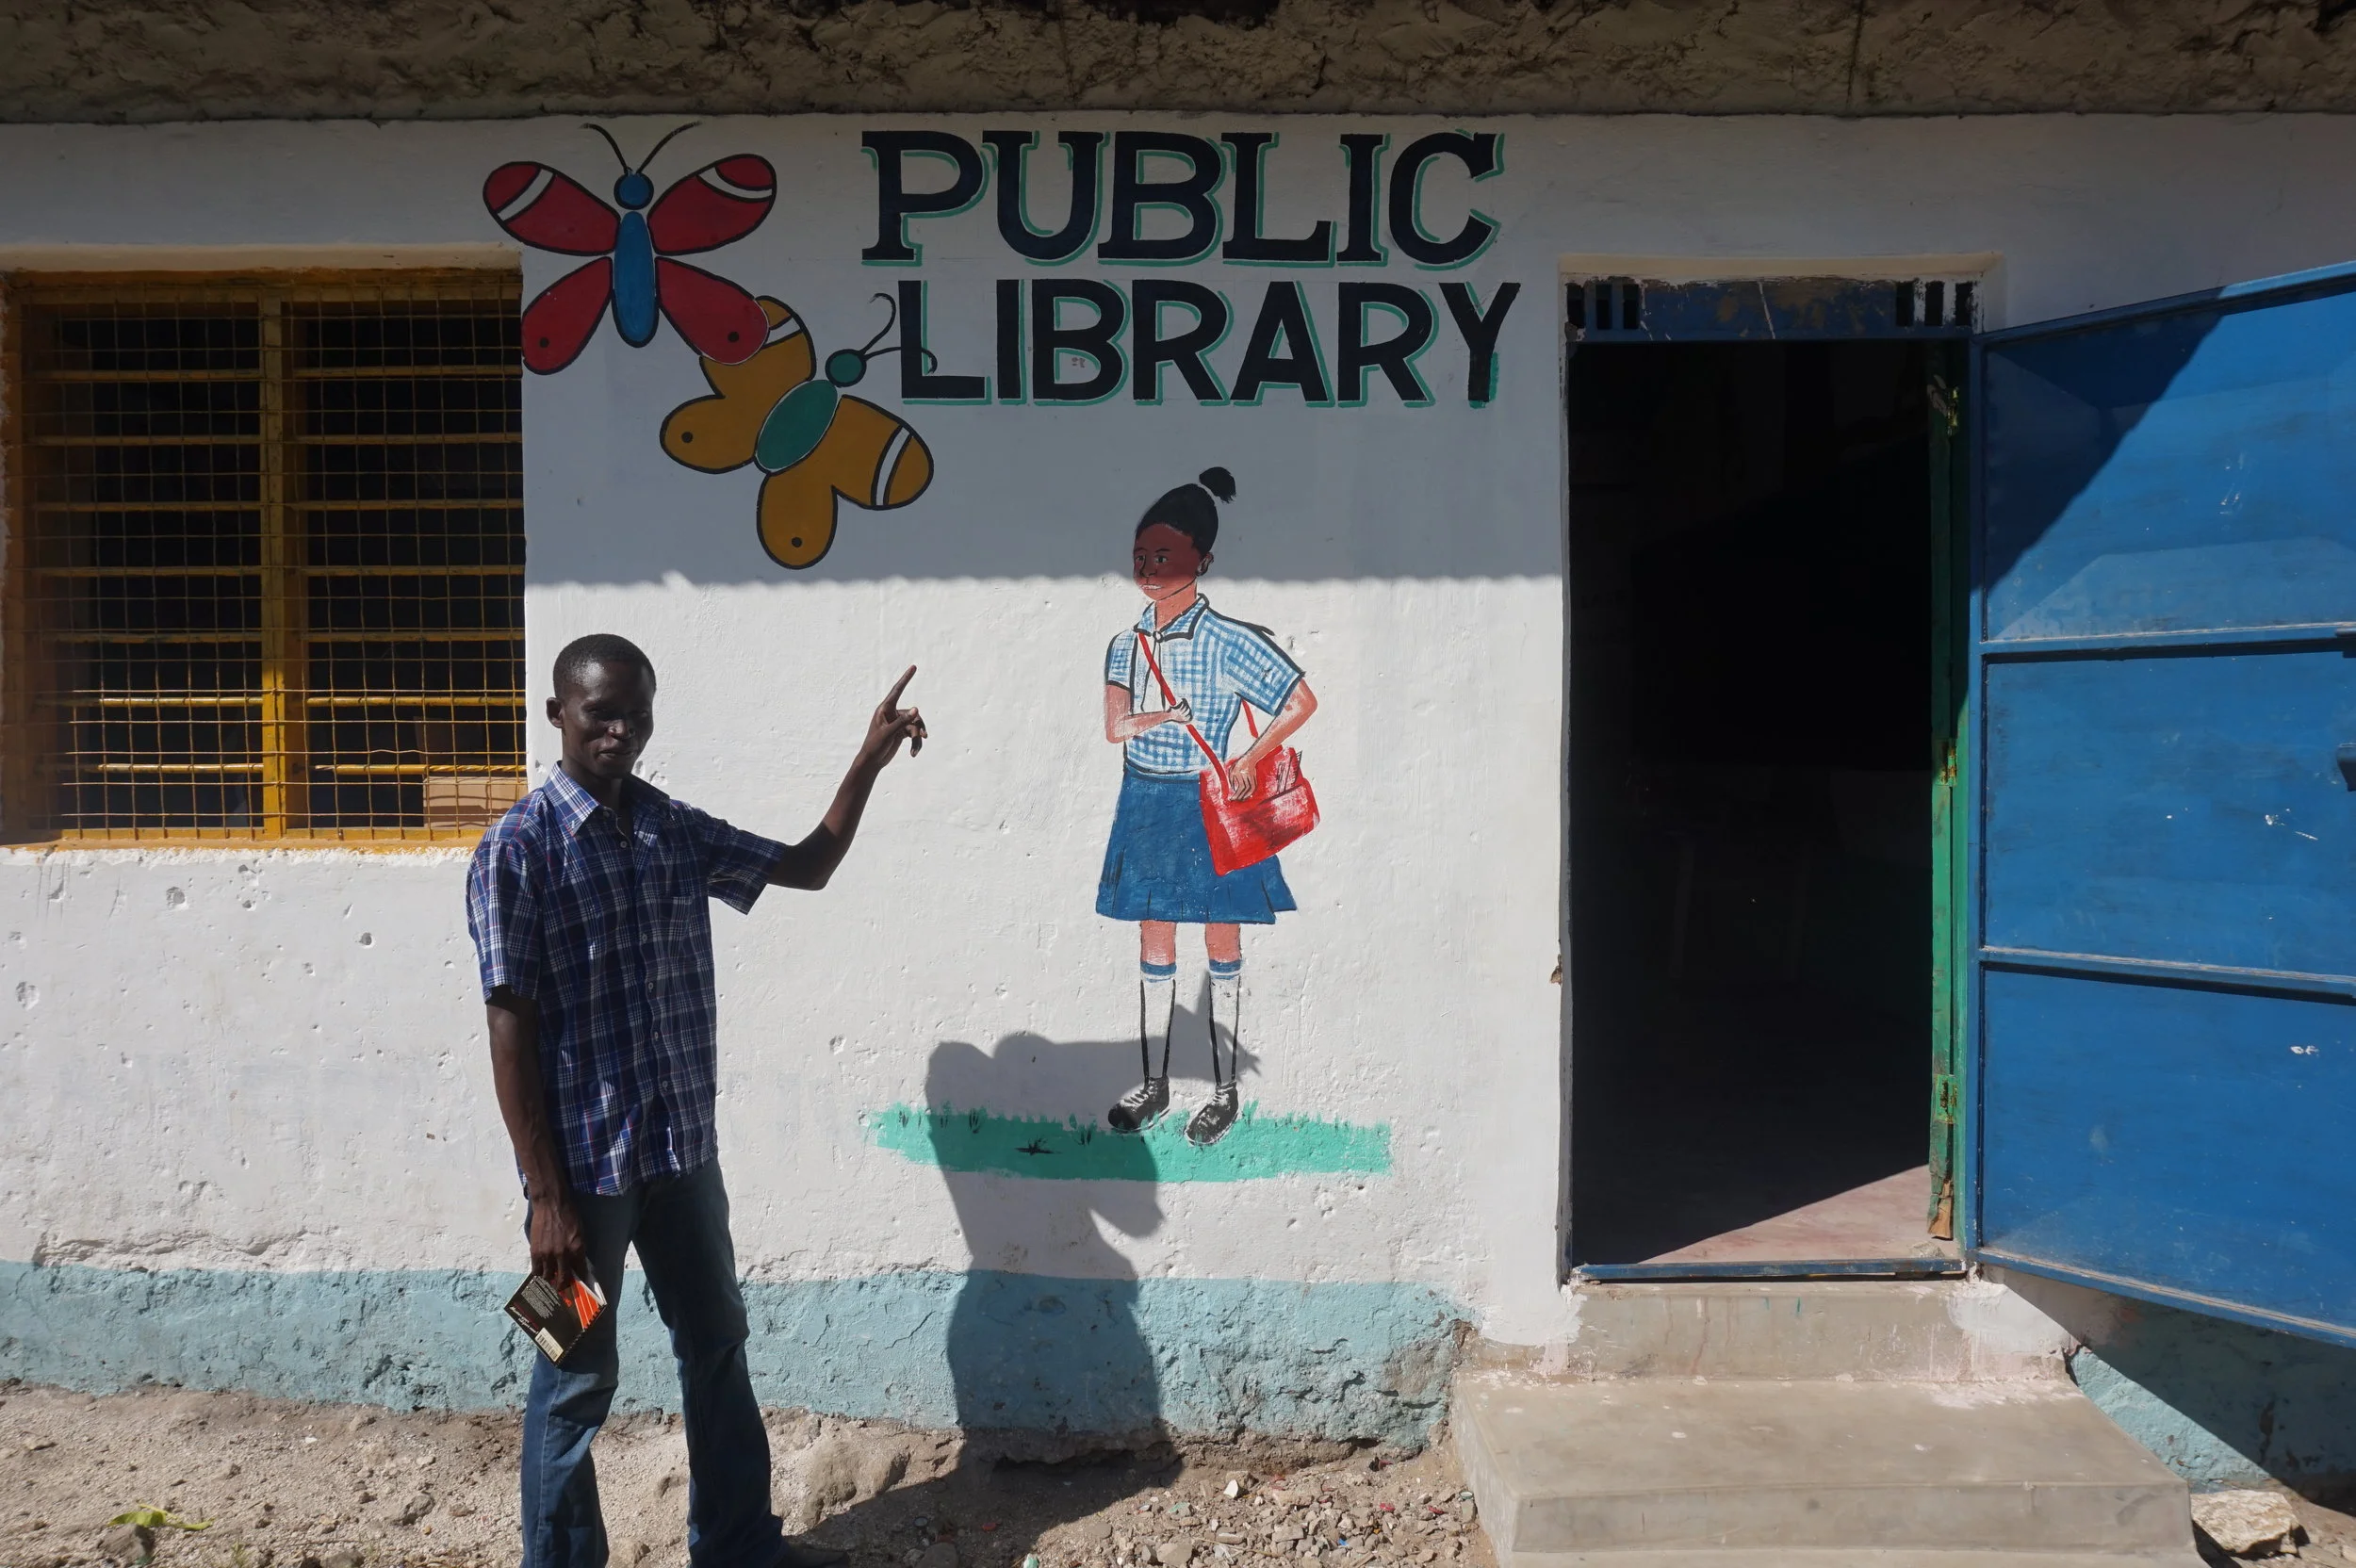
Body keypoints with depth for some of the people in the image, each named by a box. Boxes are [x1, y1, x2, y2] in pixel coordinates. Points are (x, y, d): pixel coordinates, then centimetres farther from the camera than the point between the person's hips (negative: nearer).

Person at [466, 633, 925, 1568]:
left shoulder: (678, 830, 4)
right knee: (579, 1377, 9)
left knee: (717, 1344, 19)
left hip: (683, 1149, 7)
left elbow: (808, 867, 16)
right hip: (583, 1160, -6)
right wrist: (546, 1195, -16)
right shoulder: (517, 850, -13)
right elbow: (510, 1028, -15)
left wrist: (868, 762, 4)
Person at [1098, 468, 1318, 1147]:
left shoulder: (1227, 640, -11)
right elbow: (1115, 727, -6)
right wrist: (1166, 716, -24)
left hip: (1208, 802, -5)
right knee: (1154, 945, 11)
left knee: (1221, 943, 6)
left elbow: (1303, 700, -9)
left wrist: (1251, 758, -15)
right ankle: (1153, 1083, 24)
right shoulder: (1126, 643, 4)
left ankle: (1224, 1090, 17)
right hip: (1144, 802, 5)